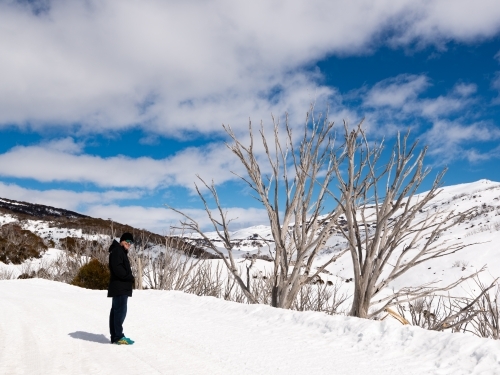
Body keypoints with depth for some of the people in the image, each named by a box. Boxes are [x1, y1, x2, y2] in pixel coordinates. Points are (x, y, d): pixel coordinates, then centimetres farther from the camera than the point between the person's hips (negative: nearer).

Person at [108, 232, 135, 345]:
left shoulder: (121, 252, 22)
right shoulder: (117, 251, -10)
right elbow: (117, 268, -21)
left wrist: (130, 278, 6)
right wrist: (130, 277, -14)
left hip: (121, 288, 11)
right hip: (119, 287, -11)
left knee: (116, 310, 11)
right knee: (120, 310, -11)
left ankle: (115, 336, 16)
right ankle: (118, 337, -9)